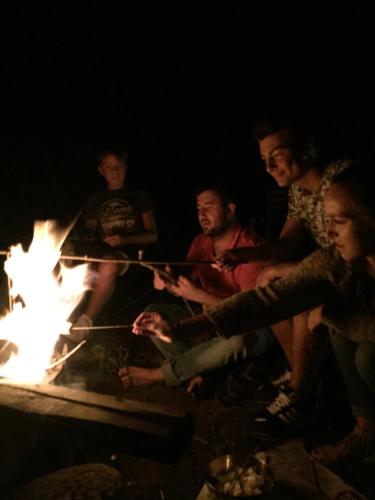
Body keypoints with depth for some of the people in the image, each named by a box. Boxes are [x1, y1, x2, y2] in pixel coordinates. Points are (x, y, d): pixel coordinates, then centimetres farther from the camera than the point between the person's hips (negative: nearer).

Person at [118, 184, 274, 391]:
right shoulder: (200, 242, 3)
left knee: (237, 340, -39)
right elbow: (188, 286, 3)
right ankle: (196, 374, -20)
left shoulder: (250, 247, -20)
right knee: (154, 313, -7)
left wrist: (199, 295, -29)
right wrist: (170, 283, -21)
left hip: (249, 329, -6)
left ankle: (158, 374, -20)